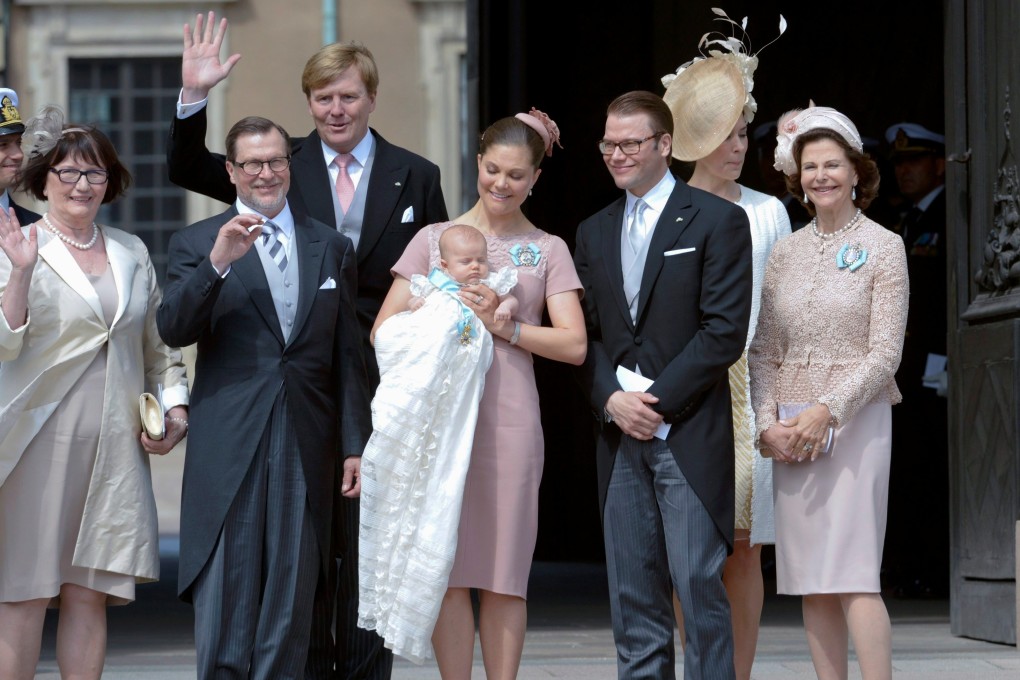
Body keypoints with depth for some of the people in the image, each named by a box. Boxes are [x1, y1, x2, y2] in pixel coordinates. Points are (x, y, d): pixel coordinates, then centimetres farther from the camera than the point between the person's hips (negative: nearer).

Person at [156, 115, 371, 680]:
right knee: (223, 599, -3)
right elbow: (172, 330, -9)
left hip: (307, 445, 2)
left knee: (291, 604, 5)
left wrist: (355, 444, 8)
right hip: (228, 444, -2)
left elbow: (348, 355, 13)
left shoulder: (331, 247, 14)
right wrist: (217, 262, -22)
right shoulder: (195, 244, 5)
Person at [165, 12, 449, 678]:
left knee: (370, 541, 6)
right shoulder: (282, 166, 5)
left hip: (380, 387, 0)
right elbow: (187, 170, -2)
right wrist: (194, 97, -17)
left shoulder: (416, 176, 6)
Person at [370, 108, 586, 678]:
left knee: (504, 572, 1)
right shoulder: (434, 239, 11)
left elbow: (573, 345, 1)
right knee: (448, 568, -1)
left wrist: (501, 325, -9)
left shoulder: (549, 250, 10)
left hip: (509, 421, 0)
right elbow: (384, 332, 7)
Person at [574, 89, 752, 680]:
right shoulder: (594, 232, 16)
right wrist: (611, 399, -5)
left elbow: (725, 331, -7)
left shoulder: (717, 221, 0)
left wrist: (658, 400, -12)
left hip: (689, 433, -5)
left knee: (700, 585, -8)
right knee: (633, 594, 5)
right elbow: (587, 334, 13)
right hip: (621, 435, 5)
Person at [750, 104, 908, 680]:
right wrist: (767, 422, -4)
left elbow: (885, 352, -7)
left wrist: (827, 411, -16)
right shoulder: (787, 251, 11)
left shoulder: (884, 247, -1)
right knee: (810, 577, 3)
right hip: (791, 425, 5)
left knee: (853, 572, -13)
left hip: (855, 417, -5)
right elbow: (764, 351, 11)